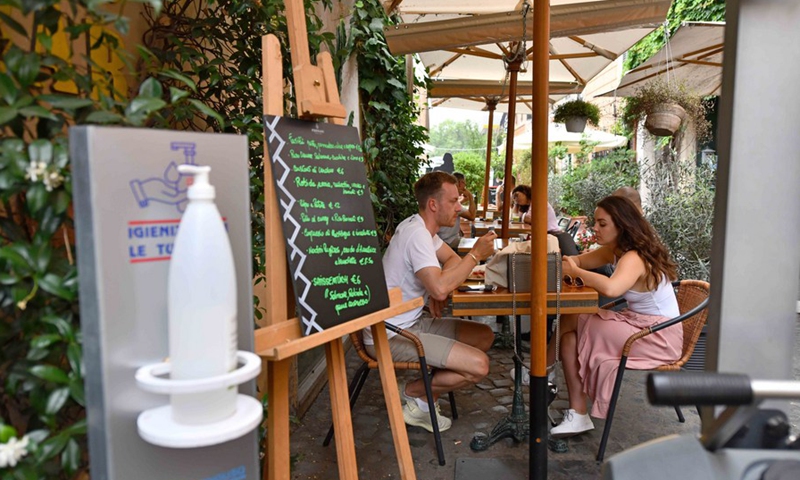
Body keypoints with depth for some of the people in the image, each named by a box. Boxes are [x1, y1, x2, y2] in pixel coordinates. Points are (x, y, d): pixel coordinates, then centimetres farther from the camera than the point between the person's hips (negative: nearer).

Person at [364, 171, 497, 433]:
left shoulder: (421, 227, 9)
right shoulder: (416, 234, -22)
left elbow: (453, 260, 18)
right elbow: (440, 288, -33)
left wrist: (439, 286, -5)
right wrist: (476, 254, -20)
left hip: (412, 321, 10)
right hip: (390, 335, -10)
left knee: (485, 335, 10)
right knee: (478, 366, -18)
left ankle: (422, 399, 11)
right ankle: (412, 393, 5)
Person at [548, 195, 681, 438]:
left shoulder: (634, 258, -24)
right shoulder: (615, 250, 4)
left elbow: (611, 288, -44)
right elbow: (578, 261, 9)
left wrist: (577, 272, -28)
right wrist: (563, 262, -15)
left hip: (659, 336, -9)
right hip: (638, 323, 9)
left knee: (571, 322, -15)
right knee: (569, 333, -8)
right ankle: (577, 416, -5)